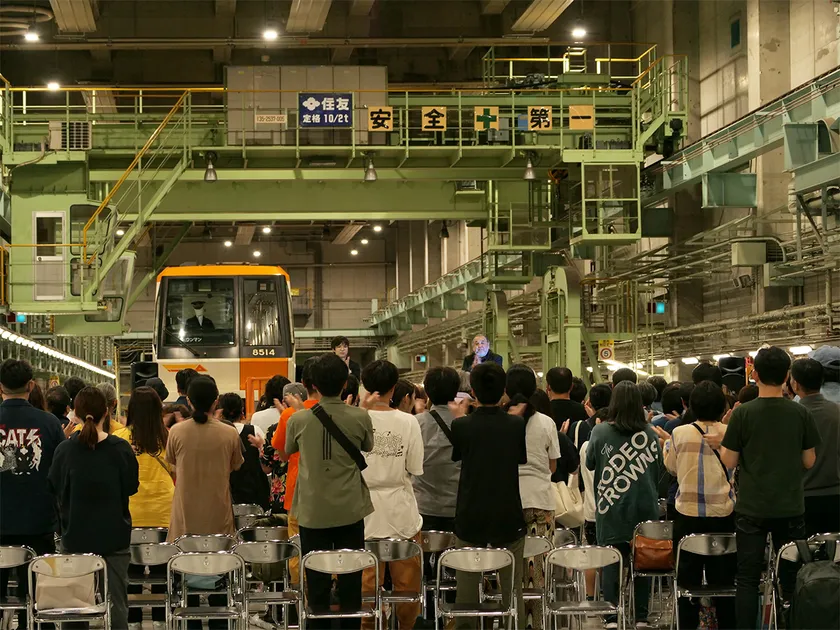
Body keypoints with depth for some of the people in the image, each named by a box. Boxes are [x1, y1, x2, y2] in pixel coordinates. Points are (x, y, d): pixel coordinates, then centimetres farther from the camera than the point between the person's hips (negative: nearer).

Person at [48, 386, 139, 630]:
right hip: (114, 535, 0)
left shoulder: (65, 449, -10)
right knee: (115, 601, 8)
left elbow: (54, 488, 0)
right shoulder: (120, 448, -11)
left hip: (76, 536, 1)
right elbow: (132, 486, -2)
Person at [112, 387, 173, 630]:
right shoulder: (168, 437, -5)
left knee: (132, 567, 8)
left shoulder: (119, 437, -8)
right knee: (160, 567, 10)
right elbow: (175, 471, 6)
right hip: (163, 510, 1)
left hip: (130, 511, -1)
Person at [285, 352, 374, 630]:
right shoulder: (360, 417, -8)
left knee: (317, 583, 7)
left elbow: (289, 450, 12)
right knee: (350, 581, 9)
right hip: (350, 510, 0)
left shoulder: (298, 419, -7)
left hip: (312, 511, 0)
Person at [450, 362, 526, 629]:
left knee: (467, 586, 8)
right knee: (512, 587, 7)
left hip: (471, 517, 0)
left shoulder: (461, 426, -10)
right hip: (509, 516, 0)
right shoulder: (517, 425, -8)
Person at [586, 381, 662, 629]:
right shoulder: (650, 433, -4)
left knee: (611, 562, 5)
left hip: (611, 508, -1)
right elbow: (658, 468, 7)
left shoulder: (600, 432, -8)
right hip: (645, 506, 1)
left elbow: (589, 463, 7)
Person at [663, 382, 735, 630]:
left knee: (688, 573, 11)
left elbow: (671, 466, 8)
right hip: (722, 513, 1)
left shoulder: (680, 433, -9)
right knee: (722, 574, 11)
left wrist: (667, 444, 24)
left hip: (687, 512, 0)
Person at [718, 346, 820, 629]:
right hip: (790, 507, 2)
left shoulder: (743, 413, -10)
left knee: (747, 578, 5)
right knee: (791, 577, 11)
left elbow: (730, 461, -6)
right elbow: (809, 461, 3)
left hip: (752, 508, -1)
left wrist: (719, 444, 12)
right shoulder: (801, 413, -5)